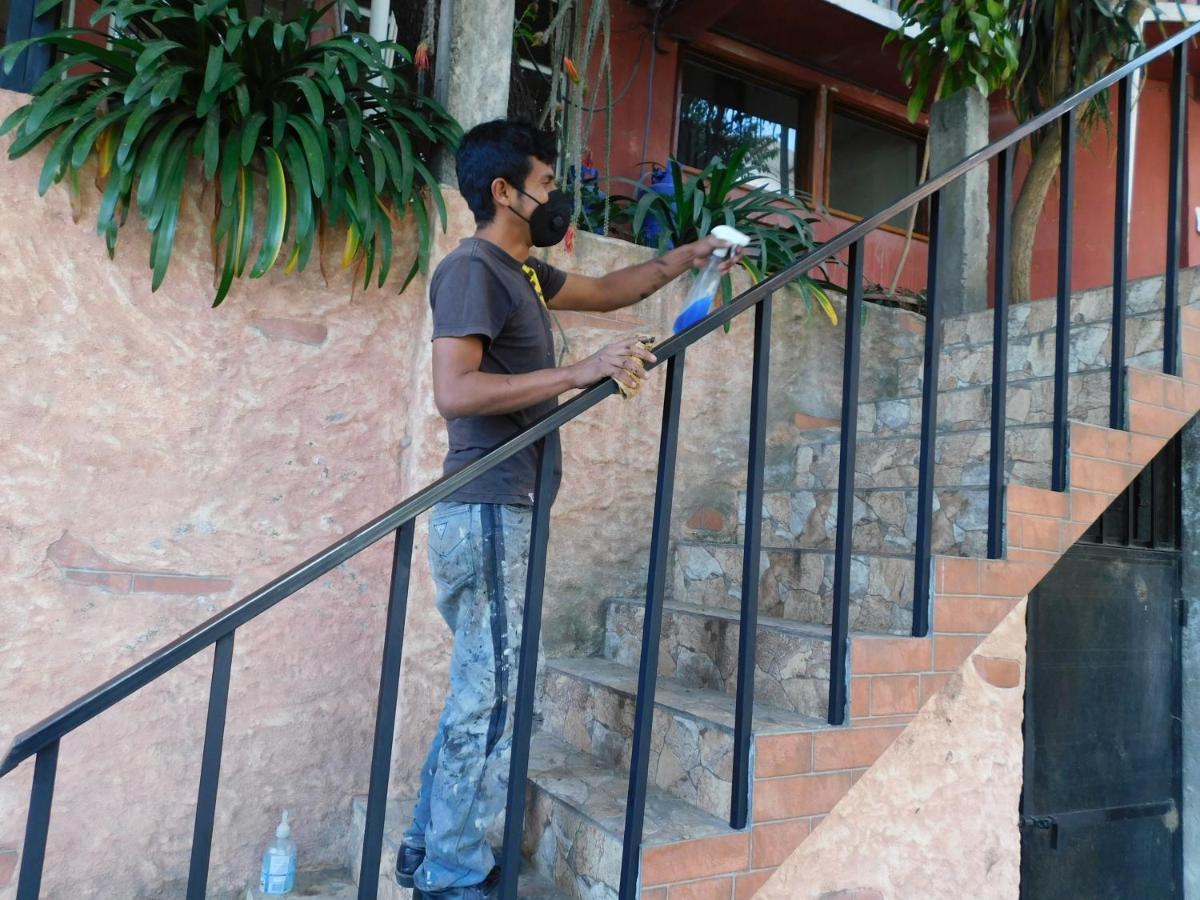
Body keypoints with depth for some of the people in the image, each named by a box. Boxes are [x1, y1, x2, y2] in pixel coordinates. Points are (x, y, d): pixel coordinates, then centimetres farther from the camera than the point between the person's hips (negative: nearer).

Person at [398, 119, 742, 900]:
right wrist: (579, 374, -25)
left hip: (505, 511, 10)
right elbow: (455, 391, -23)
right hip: (487, 512, -10)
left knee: (481, 691, 15)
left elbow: (609, 291, 31)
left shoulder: (521, 272, 19)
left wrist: (687, 256, 25)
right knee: (491, 698, -3)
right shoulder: (472, 268, -11)